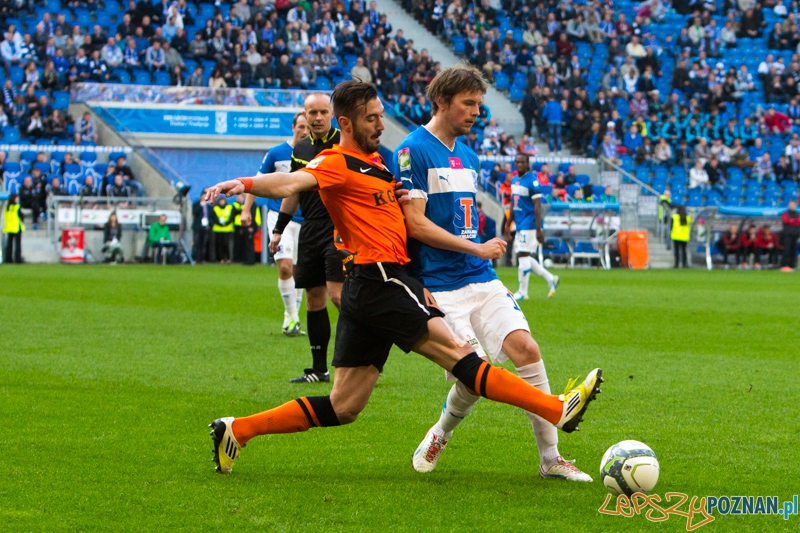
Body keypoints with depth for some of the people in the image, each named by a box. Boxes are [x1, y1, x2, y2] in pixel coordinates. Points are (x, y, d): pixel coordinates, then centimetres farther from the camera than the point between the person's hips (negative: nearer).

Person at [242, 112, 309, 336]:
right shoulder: (276, 154, -2)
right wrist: (246, 209, 1)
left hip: (304, 220, 3)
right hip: (280, 216, -3)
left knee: (297, 271, 8)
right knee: (285, 266, -18)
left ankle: (291, 320, 18)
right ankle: (292, 316, -10)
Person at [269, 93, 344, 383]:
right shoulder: (300, 149, 13)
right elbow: (293, 191, 23)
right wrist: (279, 229, 24)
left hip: (339, 229, -6)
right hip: (310, 231, 6)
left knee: (338, 294, -16)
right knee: (314, 298, 7)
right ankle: (319, 369, 14)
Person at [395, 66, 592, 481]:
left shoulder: (468, 158, 17)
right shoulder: (413, 151, -8)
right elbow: (416, 224, -15)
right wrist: (477, 248, -11)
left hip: (480, 277, 7)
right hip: (439, 286, -7)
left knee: (526, 348, -10)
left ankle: (550, 458, -4)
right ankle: (439, 436, 16)